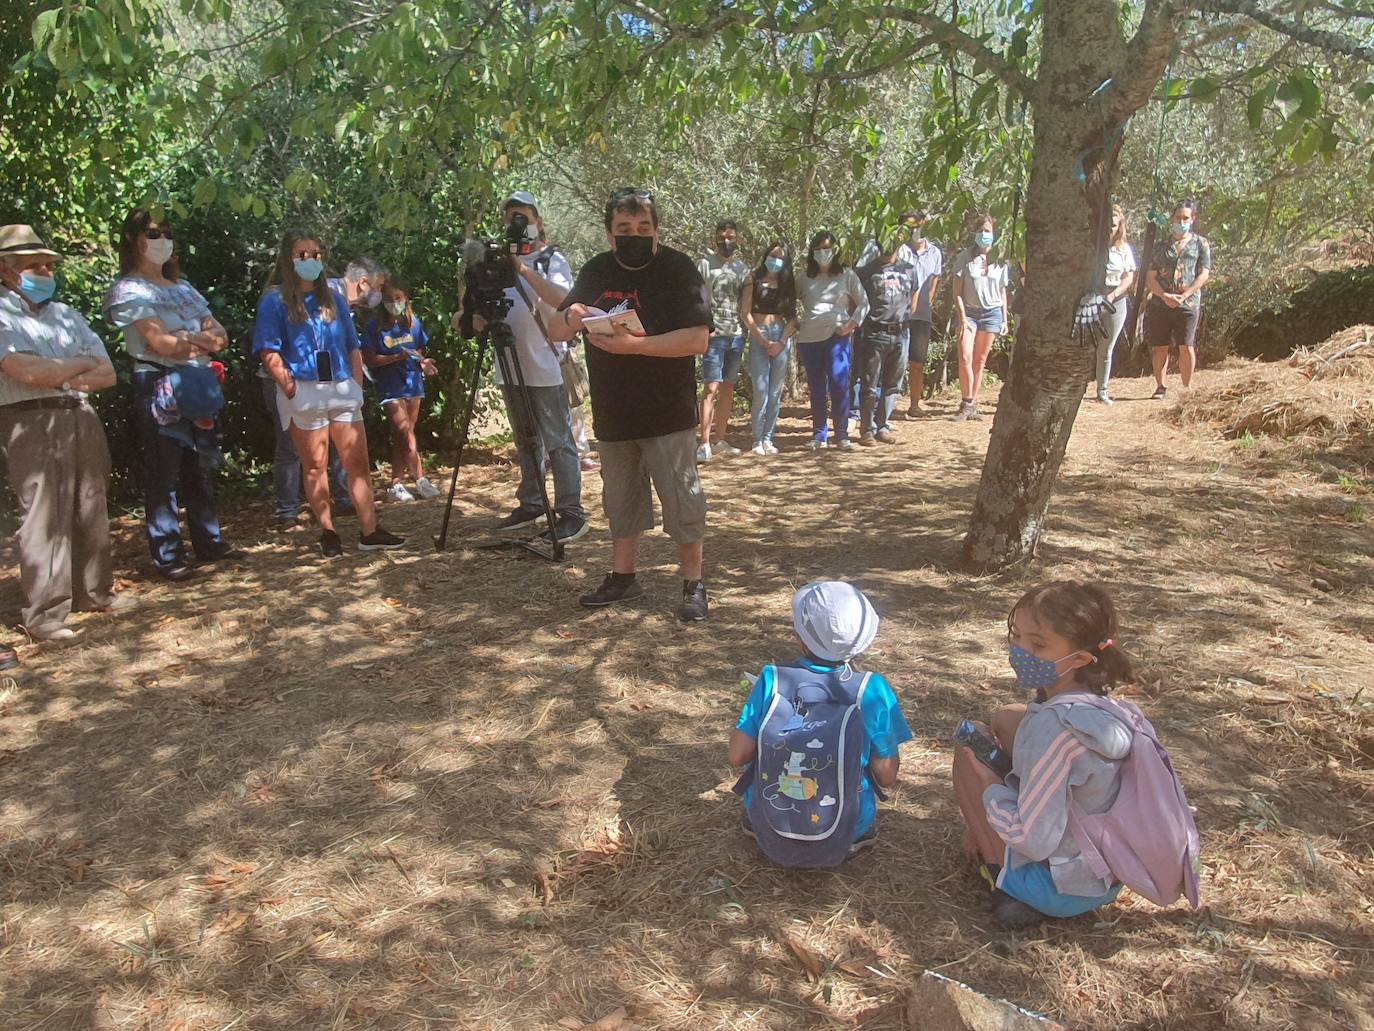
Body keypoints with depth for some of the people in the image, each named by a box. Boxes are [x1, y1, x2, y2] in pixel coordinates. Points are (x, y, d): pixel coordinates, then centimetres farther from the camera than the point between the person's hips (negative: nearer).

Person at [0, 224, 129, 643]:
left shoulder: (66, 314, 19)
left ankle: (94, 592, 20)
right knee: (44, 518, -7)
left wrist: (61, 377, -6)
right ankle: (44, 615, -2)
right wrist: (82, 364, 0)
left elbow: (107, 375, 12)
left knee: (91, 510, 8)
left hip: (83, 419, 6)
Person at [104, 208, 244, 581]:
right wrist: (204, 338, -3)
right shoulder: (129, 290, -2)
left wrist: (188, 339, -11)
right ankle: (167, 556, 1)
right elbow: (162, 343, -16)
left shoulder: (183, 287, 20)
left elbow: (221, 335, 8)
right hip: (159, 386, -6)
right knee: (163, 474, -4)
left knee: (200, 469, 10)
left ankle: (209, 542, 18)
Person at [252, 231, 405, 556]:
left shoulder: (333, 297, 15)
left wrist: (357, 386, 7)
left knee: (358, 462, 1)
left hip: (342, 390, 4)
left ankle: (370, 531, 3)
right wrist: (292, 390, -14)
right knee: (315, 466, 2)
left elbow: (353, 348, 16)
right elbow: (269, 353, -7)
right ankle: (328, 533, 9)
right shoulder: (275, 300, 1)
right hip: (304, 392, -4)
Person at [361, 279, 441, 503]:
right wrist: (397, 357, -19)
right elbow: (369, 359, -8)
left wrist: (423, 362, -6)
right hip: (390, 386, -4)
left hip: (412, 383, 4)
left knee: (402, 435, 9)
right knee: (404, 432, -11)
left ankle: (397, 483, 15)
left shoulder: (414, 322, 5)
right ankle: (420, 479, -4)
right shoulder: (375, 325, -6)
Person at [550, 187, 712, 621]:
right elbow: (554, 332, 10)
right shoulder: (595, 272, 8)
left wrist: (634, 345, -28)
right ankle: (622, 577, 29)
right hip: (613, 414, 6)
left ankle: (694, 584, 11)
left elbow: (698, 340, -19)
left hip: (668, 414, -5)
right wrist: (570, 318, -14)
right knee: (620, 498, 15)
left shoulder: (678, 269, -9)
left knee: (681, 499, -2)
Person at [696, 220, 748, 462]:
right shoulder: (705, 264, 0)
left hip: (737, 335, 5)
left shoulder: (743, 268, 14)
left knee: (728, 389, 9)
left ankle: (720, 439, 18)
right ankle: (705, 444, -13)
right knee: (711, 388, -12)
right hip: (714, 335, -5)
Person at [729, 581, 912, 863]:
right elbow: (887, 777, -9)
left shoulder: (771, 680, -15)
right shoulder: (872, 691, -17)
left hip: (769, 833, 1)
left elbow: (738, 756, -8)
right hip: (840, 839, -1)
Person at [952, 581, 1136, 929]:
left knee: (968, 753, -2)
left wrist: (989, 787, -13)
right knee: (1005, 719, 10)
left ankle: (1002, 879, 5)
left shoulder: (1055, 725, -31)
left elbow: (1033, 841, -28)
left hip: (1059, 891, -8)